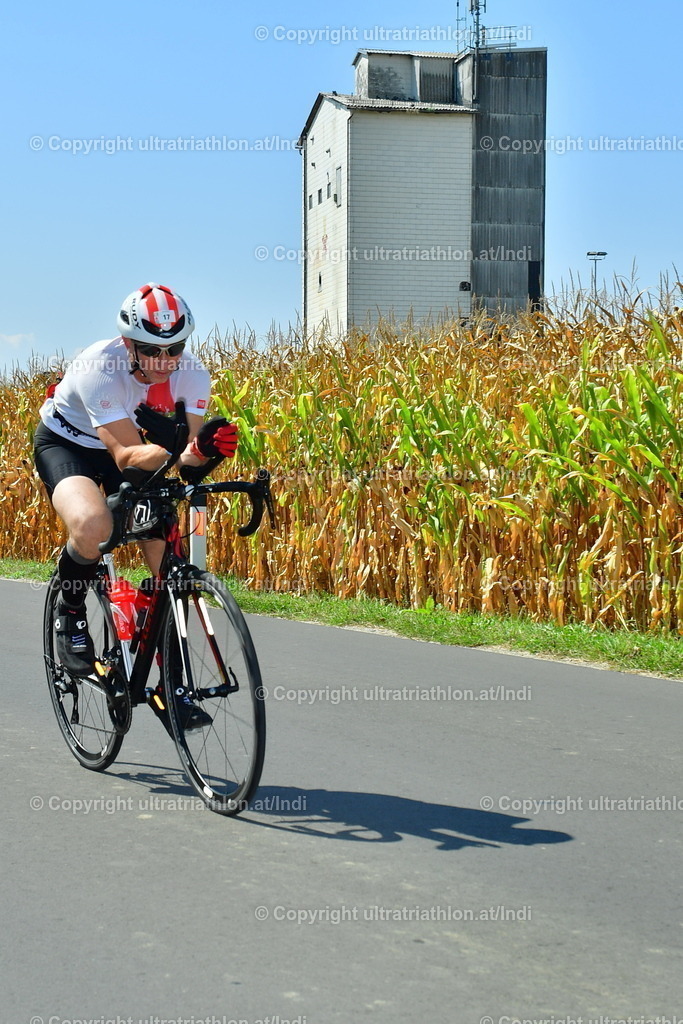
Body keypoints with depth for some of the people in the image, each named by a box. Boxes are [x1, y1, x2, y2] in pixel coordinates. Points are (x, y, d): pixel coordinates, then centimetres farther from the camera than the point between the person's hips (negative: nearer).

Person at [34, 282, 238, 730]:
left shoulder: (192, 375, -22)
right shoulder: (100, 368, -35)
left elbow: (187, 451, -26)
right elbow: (126, 454, -39)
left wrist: (200, 450, -49)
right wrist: (169, 450, -58)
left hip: (128, 444, 4)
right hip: (65, 442, -4)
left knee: (167, 561, -10)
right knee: (93, 525, -37)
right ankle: (70, 614, -5)